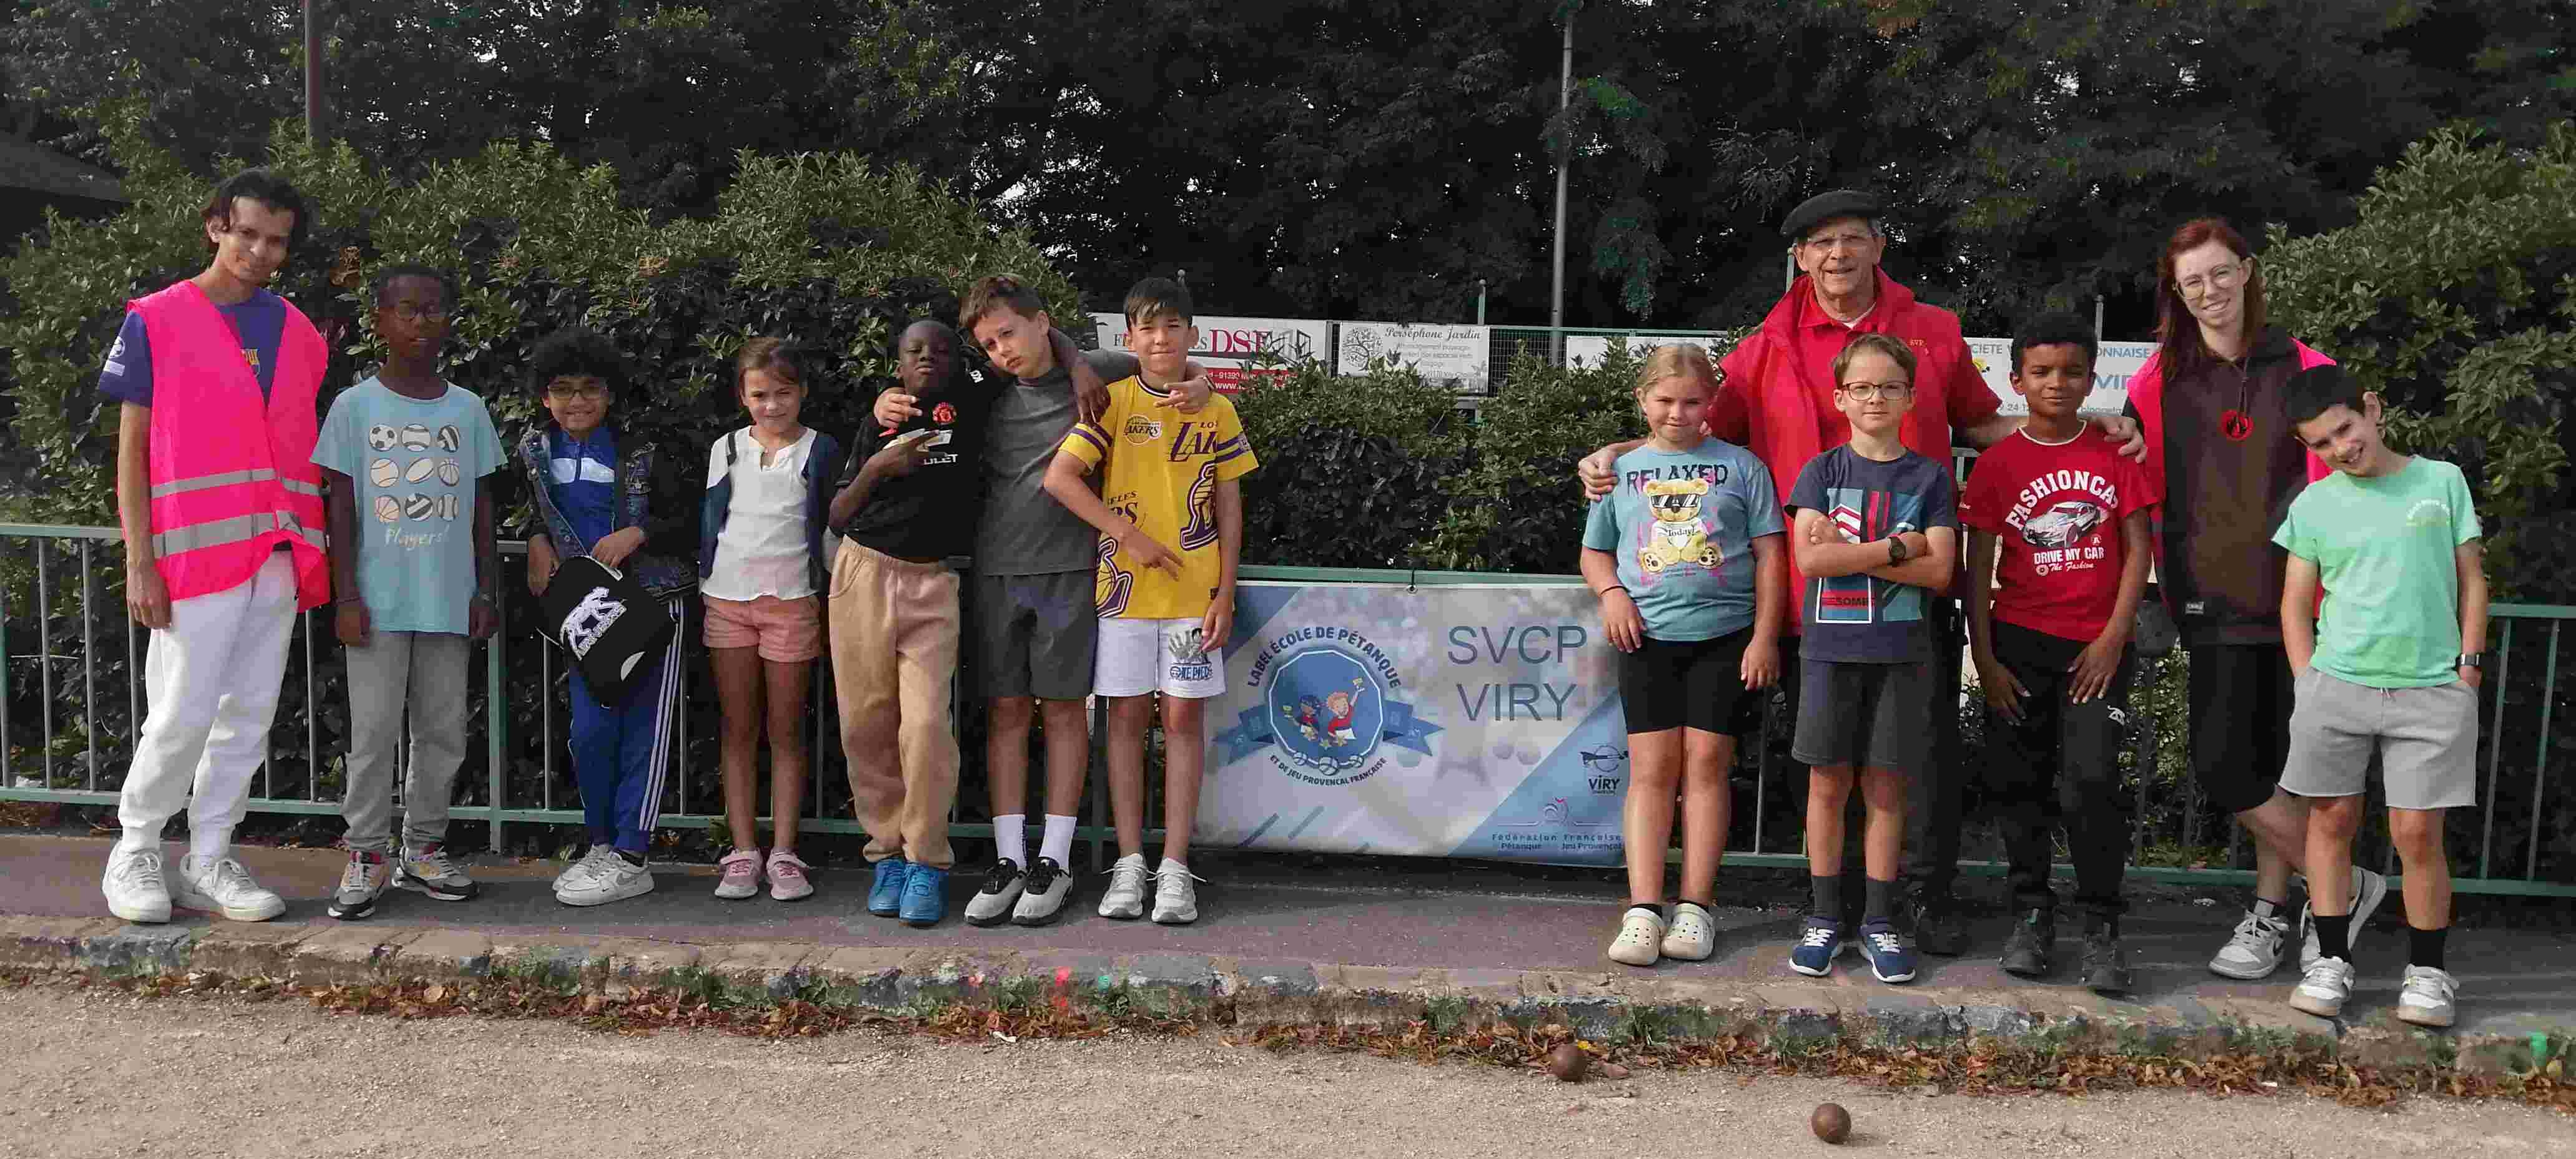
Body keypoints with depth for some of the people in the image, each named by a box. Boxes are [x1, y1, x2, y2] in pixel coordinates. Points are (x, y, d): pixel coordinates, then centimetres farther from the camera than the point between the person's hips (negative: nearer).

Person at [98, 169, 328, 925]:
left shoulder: (301, 336, 13)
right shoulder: (157, 322, 1)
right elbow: (132, 449, -1)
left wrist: (316, 553, 9)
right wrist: (140, 562, -7)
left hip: (279, 556, 5)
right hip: (196, 552, -4)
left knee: (249, 716, 7)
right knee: (184, 715, -4)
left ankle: (209, 862, 16)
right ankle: (134, 854, 14)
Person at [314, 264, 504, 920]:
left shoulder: (468, 410, 8)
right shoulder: (355, 407, 0)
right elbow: (342, 508, -1)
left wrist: (485, 591, 5)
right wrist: (347, 596, -7)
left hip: (448, 602, 3)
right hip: (380, 601, -3)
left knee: (443, 732, 8)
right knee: (374, 731, -1)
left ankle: (423, 849, 19)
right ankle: (368, 854, 9)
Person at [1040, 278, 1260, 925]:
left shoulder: (1216, 411, 5)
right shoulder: (1114, 403, 0)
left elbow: (1229, 510, 7)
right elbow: (1059, 478, -10)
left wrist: (1225, 595, -1)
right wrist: (1131, 535, -15)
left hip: (1194, 591, 1)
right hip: (1123, 584, 0)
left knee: (1184, 718, 2)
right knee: (1127, 716, 4)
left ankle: (1175, 867, 7)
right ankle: (1129, 863, 11)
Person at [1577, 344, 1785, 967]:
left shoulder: (1740, 466, 7)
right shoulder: (1623, 470, 13)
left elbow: (1769, 553, 5)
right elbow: (1594, 552, 20)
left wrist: (1764, 636, -3)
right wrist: (1612, 593, -1)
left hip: (1724, 636, -1)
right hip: (1647, 636, 1)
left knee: (1706, 763, -2)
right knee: (1652, 767, -4)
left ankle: (1694, 908, 3)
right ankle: (1643, 910, -6)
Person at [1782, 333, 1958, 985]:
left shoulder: (1929, 477, 5)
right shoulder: (1823, 471, 4)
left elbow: (1939, 572, -6)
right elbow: (1809, 558, -9)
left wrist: (1848, 550, -12)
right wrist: (1897, 547, -12)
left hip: (1901, 653, 0)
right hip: (1831, 649, 0)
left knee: (1885, 787, 4)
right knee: (1829, 784, 3)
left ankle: (1879, 922, 13)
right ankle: (1825, 918, 13)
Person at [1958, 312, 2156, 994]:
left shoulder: (2114, 453, 2)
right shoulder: (1998, 463, 2)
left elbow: (2137, 551, 1)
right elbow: (1978, 566, 1)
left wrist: (2114, 638, -8)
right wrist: (1984, 658, -4)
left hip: (2096, 645, -1)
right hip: (2018, 642, 1)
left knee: (2091, 780, -12)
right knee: (2019, 783, 7)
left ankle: (2102, 928, -1)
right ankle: (2032, 916, 20)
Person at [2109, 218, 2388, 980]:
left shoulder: (2303, 371, 4)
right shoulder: (2159, 381, 7)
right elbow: (2144, 488, 8)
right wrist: (2168, 587, -3)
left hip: (2296, 591, -1)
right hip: (2215, 596, 1)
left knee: (2287, 762, 2)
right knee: (2222, 766, -6)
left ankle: (2271, 909, 17)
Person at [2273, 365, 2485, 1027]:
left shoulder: (2442, 481, 4)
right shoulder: (2313, 506, 4)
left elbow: (2471, 580, 9)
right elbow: (2296, 604, 9)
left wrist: (2470, 664, 2)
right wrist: (2309, 684, 1)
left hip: (2431, 691, -1)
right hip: (2338, 685, 1)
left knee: (2417, 832, -2)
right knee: (2332, 819, 5)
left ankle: (2428, 972, 13)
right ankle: (2332, 961, 15)